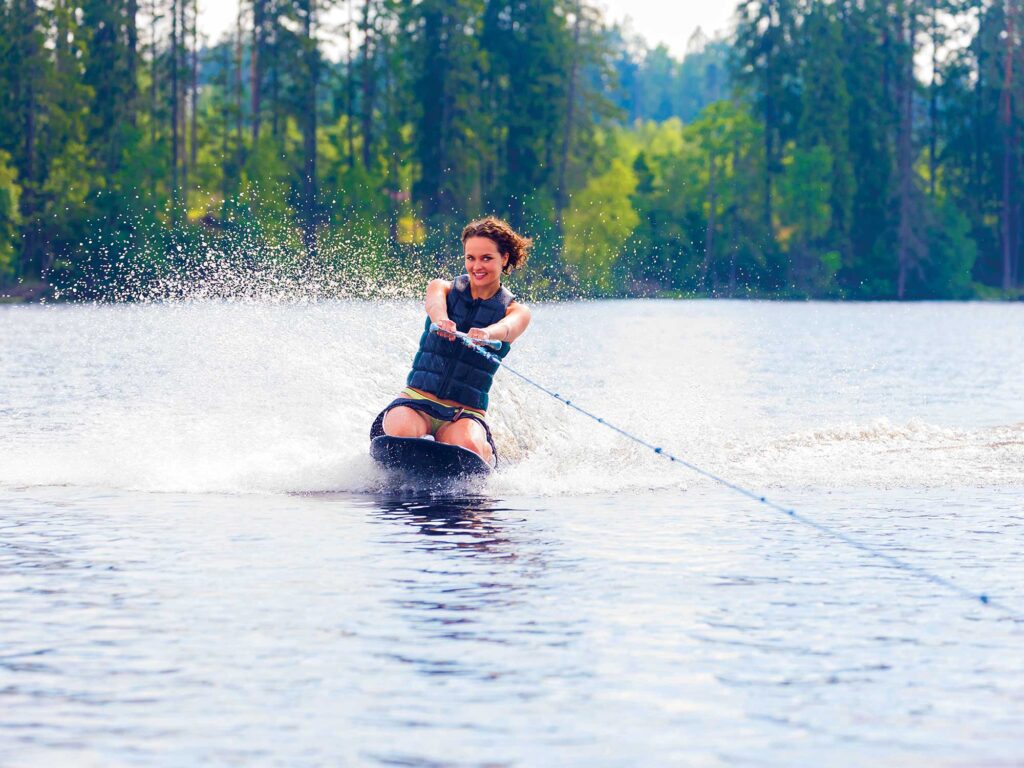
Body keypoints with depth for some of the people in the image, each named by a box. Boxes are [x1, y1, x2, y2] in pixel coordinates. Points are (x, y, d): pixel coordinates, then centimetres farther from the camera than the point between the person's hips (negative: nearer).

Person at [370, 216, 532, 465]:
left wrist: (485, 333, -45)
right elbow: (435, 302, -17)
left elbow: (506, 328, -20)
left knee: (469, 447, -36)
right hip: (416, 400, 1)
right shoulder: (444, 288, 8)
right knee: (403, 431, -35)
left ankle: (488, 462, -3)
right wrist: (442, 321, -43)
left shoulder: (516, 311, 5)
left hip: (466, 413, -1)